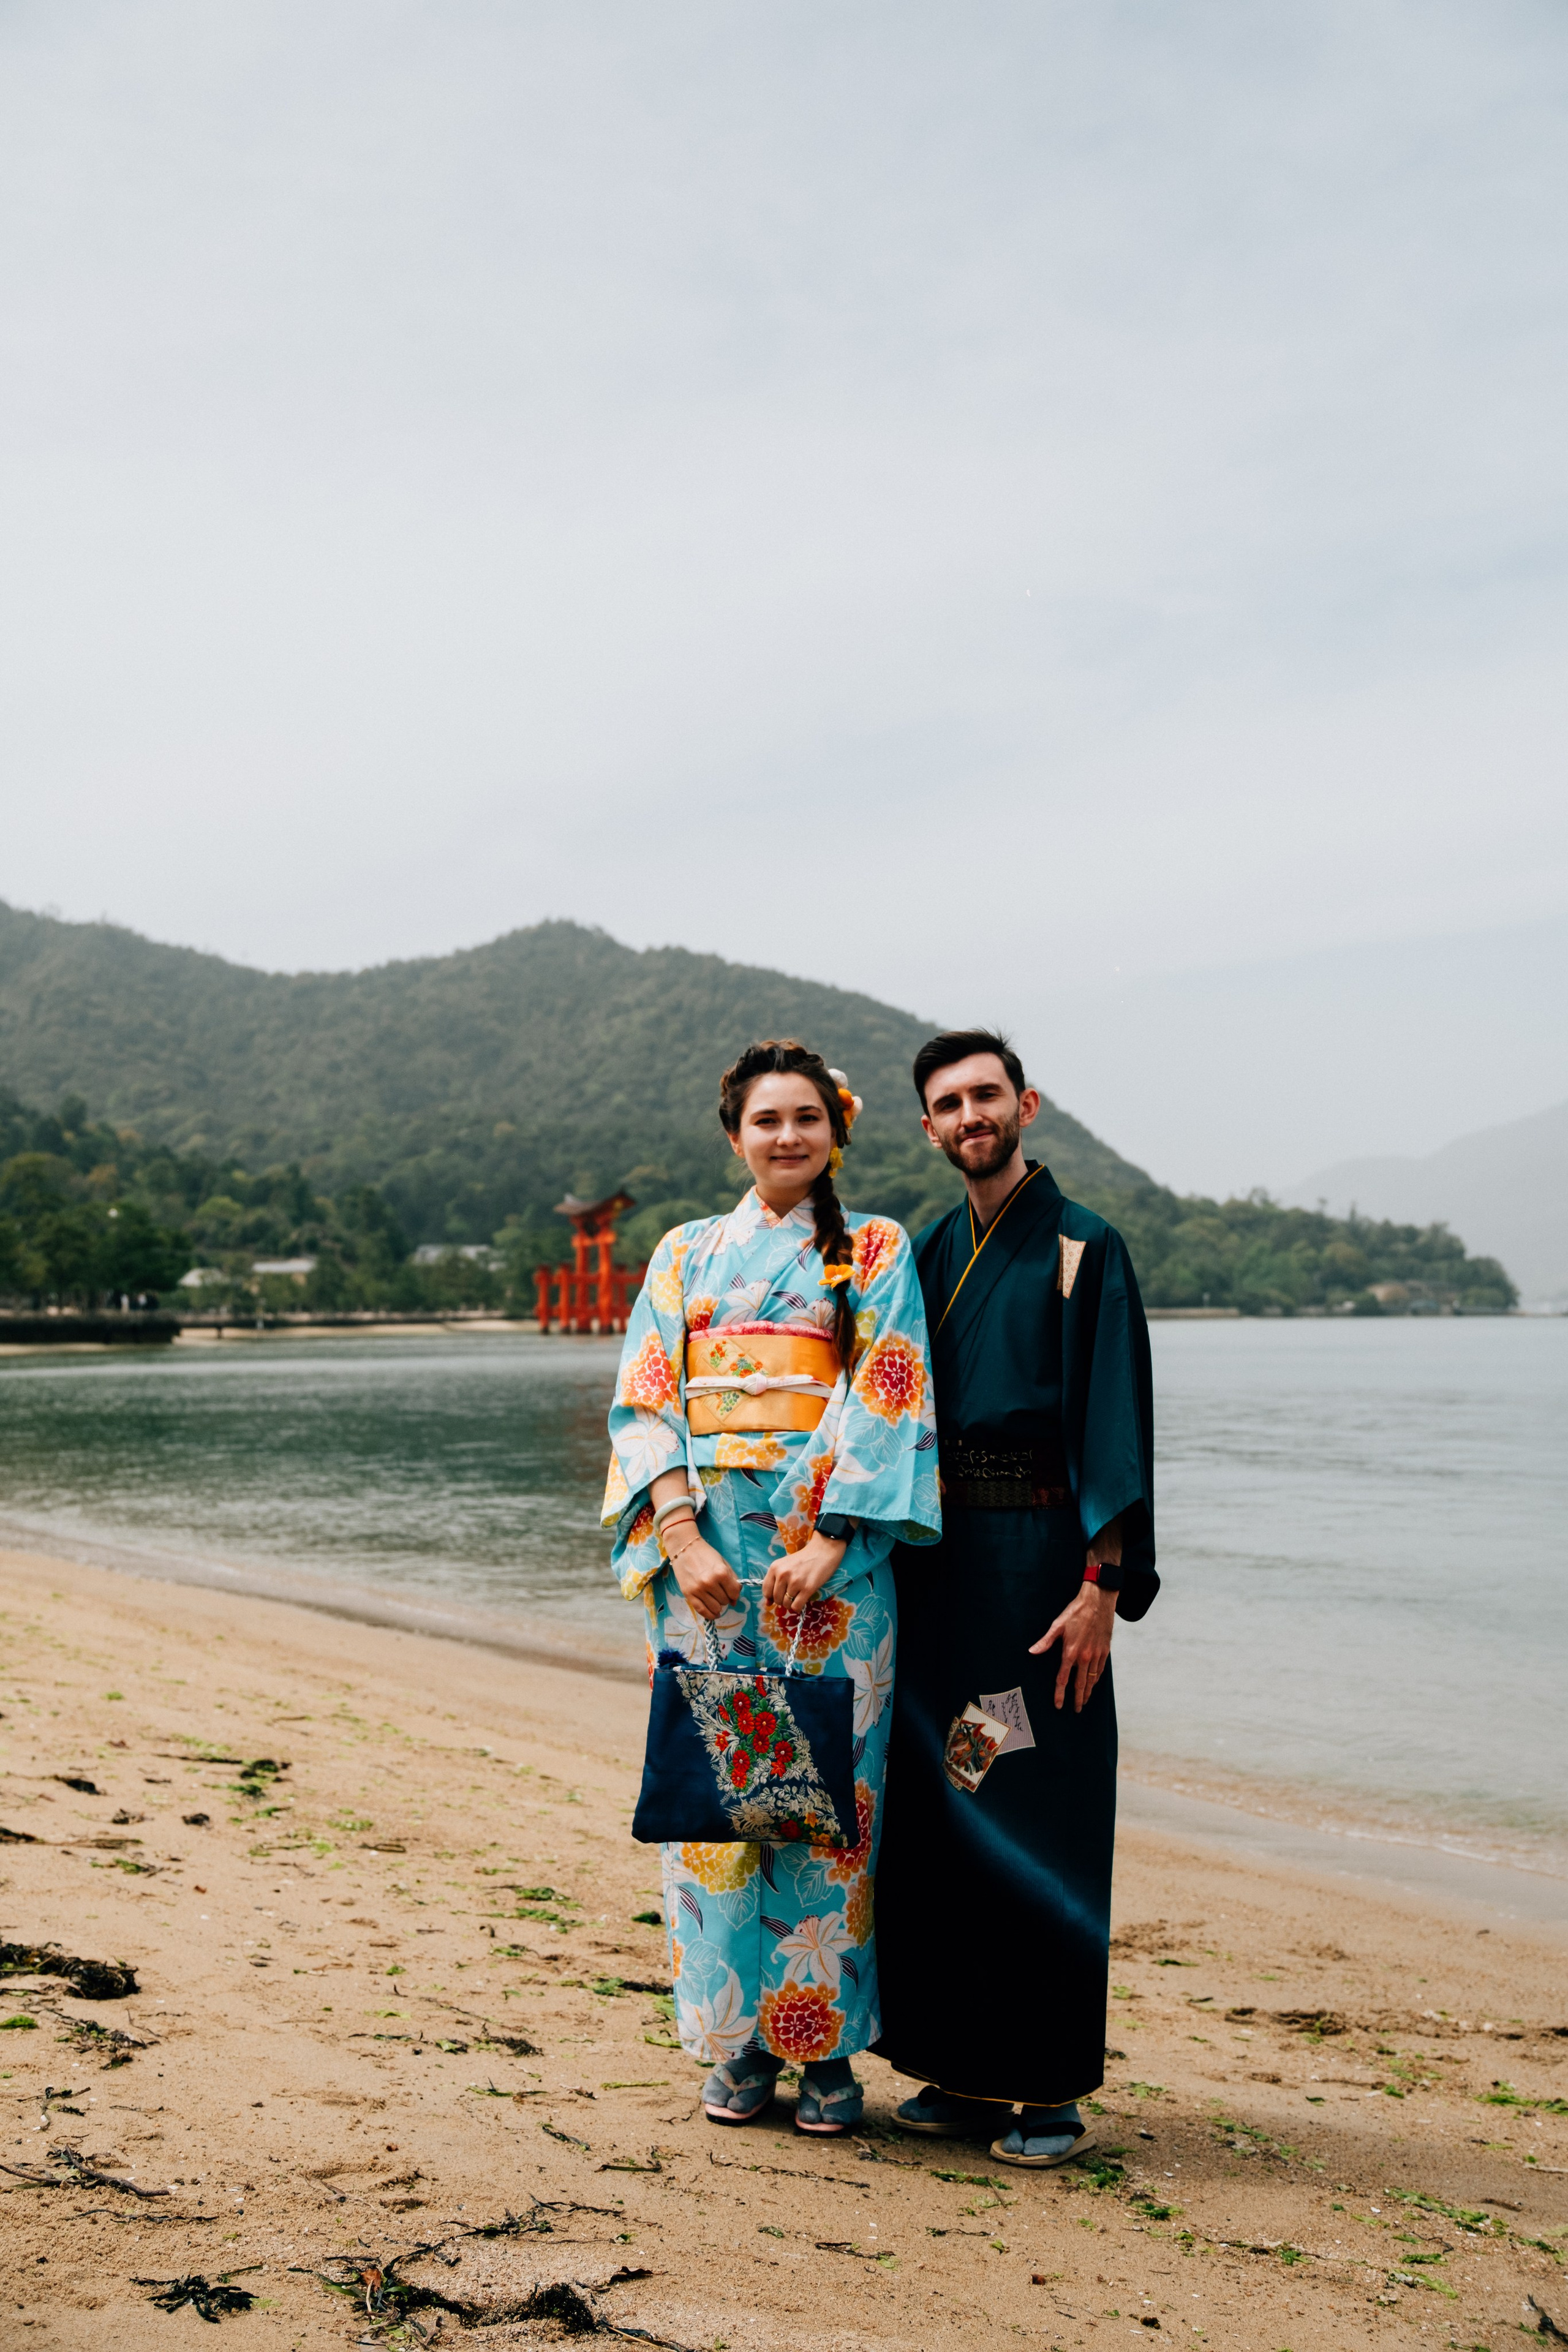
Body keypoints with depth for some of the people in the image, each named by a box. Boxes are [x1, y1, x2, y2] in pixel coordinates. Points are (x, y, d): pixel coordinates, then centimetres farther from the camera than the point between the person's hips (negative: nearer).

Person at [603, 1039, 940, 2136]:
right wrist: (682, 1536, -9)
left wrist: (826, 1546, -15)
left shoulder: (877, 1252, 5)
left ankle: (828, 2045, 11)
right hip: (704, 1550, 3)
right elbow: (644, 1403, 5)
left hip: (829, 1554, -2)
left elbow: (886, 1407, -5)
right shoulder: (686, 1253, 12)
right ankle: (738, 2042, 16)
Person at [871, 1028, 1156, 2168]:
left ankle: (1052, 2086, 9)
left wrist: (1103, 1582, -16)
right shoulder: (928, 1254, 13)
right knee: (939, 1806, 8)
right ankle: (965, 2064, 20)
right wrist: (887, 1555, 10)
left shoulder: (1085, 1250, -4)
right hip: (936, 1553, 6)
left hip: (1039, 1551, -5)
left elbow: (1116, 1422, -9)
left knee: (1041, 1819, -2)